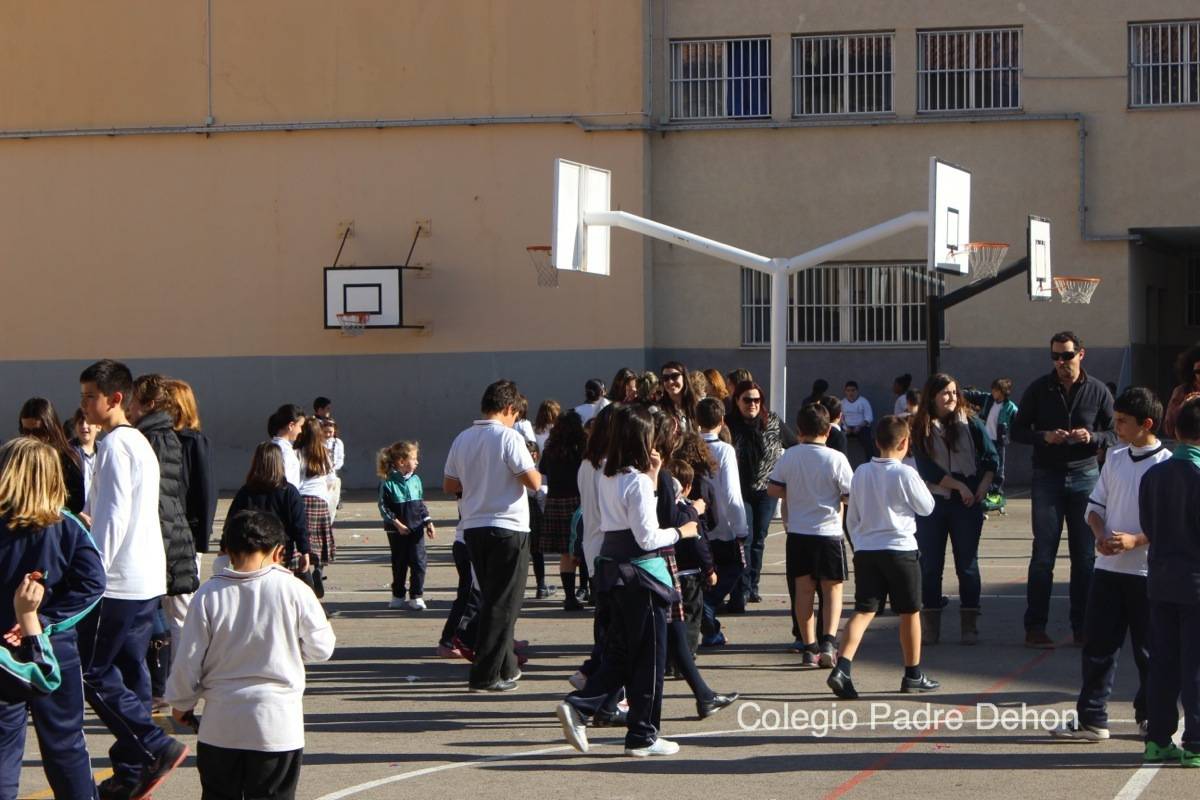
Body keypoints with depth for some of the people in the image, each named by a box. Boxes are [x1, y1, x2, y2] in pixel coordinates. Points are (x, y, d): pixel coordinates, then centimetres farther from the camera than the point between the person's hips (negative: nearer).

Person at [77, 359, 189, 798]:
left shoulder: (115, 445, -14)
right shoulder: (140, 442, 16)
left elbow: (113, 518, -20)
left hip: (119, 582, -10)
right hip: (148, 579, 10)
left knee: (92, 673, -5)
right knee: (129, 671, 11)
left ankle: (156, 747, -9)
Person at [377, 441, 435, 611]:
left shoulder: (415, 480, 6)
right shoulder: (387, 483, -10)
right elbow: (383, 507, -10)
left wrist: (428, 522, 7)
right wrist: (397, 523, -17)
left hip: (416, 528, 4)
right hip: (397, 531, -4)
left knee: (418, 562, -4)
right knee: (399, 564, 8)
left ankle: (416, 597, 2)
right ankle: (398, 597, 22)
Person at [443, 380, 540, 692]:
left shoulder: (463, 439, 7)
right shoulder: (509, 437, -12)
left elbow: (449, 485, 12)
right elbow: (533, 482, -15)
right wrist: (534, 468, 6)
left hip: (472, 527, 7)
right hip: (507, 527, -7)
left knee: (492, 599, 18)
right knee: (503, 604, 0)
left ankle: (506, 667, 26)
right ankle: (485, 675, -3)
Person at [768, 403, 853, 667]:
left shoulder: (789, 456, -3)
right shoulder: (836, 458, -11)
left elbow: (773, 489, 3)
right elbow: (851, 496, -9)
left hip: (798, 532, 3)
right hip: (828, 532, -3)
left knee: (804, 589, 10)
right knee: (832, 588, 7)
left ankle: (808, 645, 13)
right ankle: (828, 640, -10)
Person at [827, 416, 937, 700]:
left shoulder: (861, 473, 5)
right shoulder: (905, 474, -11)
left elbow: (852, 517, 11)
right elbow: (926, 507, 2)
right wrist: (920, 485, 16)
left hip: (865, 551, 4)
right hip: (899, 549, -4)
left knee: (864, 611, 2)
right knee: (910, 612, 11)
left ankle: (842, 668, -16)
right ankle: (913, 675, 20)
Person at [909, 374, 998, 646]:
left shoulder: (971, 423, 3)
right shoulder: (921, 429, 1)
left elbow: (990, 457, 4)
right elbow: (927, 469, -7)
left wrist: (983, 486, -10)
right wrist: (959, 486, -13)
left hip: (968, 503, 0)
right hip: (932, 503, 0)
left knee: (967, 564, 2)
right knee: (930, 565, 3)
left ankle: (969, 624, 7)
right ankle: (930, 625, 10)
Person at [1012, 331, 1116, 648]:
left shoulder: (1097, 391, 0)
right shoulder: (1039, 389, -1)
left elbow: (1116, 433, 5)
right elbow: (1017, 431, 3)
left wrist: (1092, 437, -16)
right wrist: (1044, 437, -16)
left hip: (1085, 476, 1)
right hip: (1047, 477, -1)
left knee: (1085, 556, 3)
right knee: (1043, 556, -2)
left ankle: (1082, 627, 10)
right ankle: (1035, 627, 2)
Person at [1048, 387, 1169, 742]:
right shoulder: (1114, 459, 8)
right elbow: (1096, 505, 14)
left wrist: (1135, 540, -22)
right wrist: (1100, 535, -6)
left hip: (1147, 572, -5)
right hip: (1108, 567, 5)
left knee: (1149, 649, 5)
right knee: (1097, 645, 3)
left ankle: (1151, 718, 19)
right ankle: (1091, 718, 8)